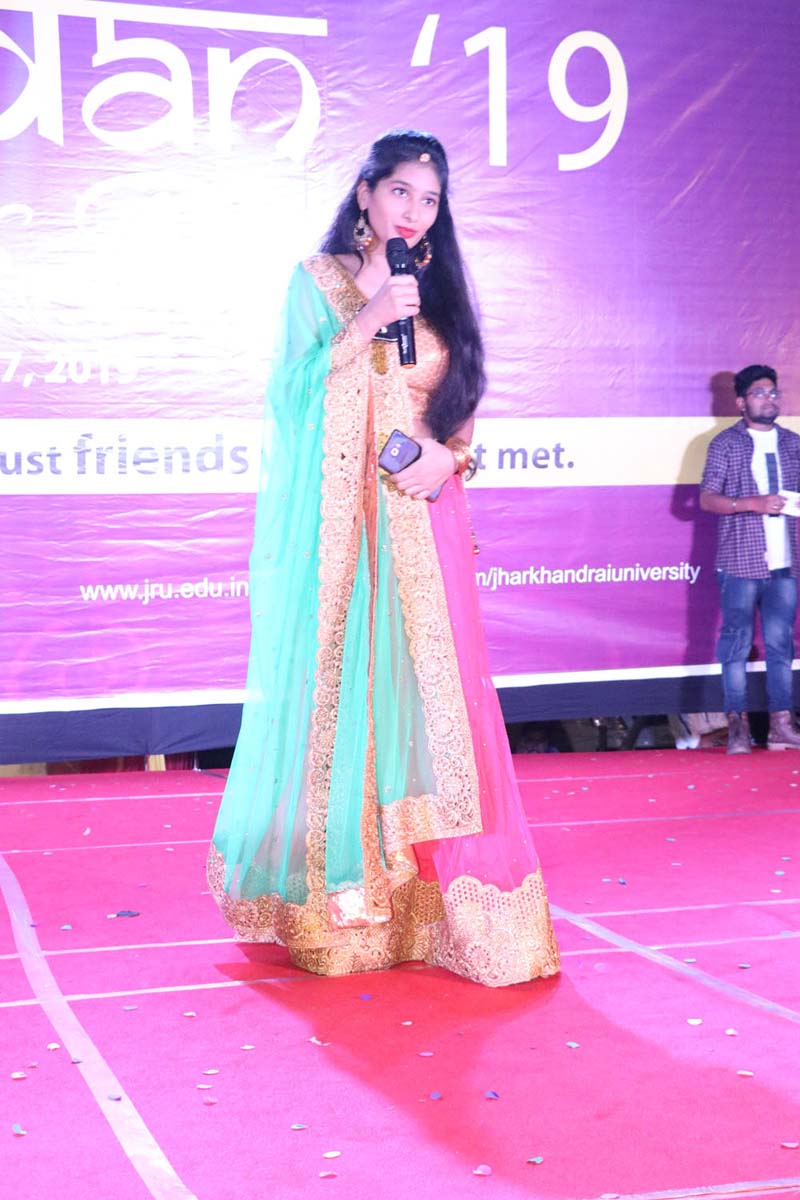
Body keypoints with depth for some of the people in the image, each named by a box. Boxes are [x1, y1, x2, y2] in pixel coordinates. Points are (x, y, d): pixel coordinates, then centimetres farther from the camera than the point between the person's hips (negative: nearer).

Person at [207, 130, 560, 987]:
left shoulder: (439, 294, 16)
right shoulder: (316, 281, 6)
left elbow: (461, 408, 15)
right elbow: (291, 392, -3)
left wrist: (448, 455, -6)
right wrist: (367, 324, -13)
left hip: (420, 518, 3)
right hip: (337, 522, -3)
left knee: (427, 687, -3)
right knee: (337, 690, -3)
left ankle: (432, 898, 3)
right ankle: (335, 894, 7)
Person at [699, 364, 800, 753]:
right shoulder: (726, 443, 1)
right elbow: (707, 499, -5)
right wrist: (753, 504, -18)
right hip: (741, 561, -4)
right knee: (736, 642, -2)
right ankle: (737, 726, 3)